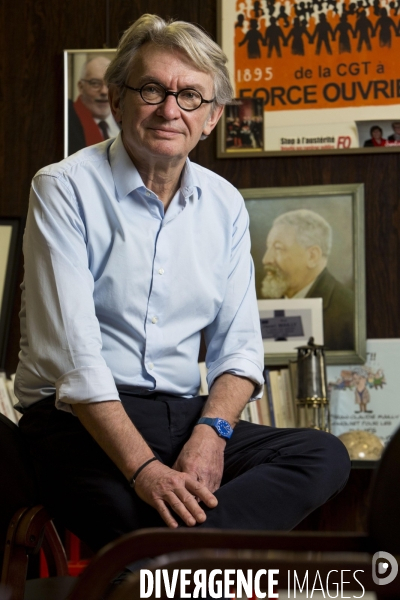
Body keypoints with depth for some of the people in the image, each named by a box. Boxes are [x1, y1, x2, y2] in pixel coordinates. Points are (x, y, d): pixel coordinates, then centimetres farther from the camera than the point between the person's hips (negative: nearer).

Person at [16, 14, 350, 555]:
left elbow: (239, 346, 10)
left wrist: (212, 432, -12)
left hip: (182, 414, 7)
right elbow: (73, 353, -15)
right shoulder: (65, 189, -5)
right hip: (78, 419, -6)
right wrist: (143, 468, -26)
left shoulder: (225, 206, 12)